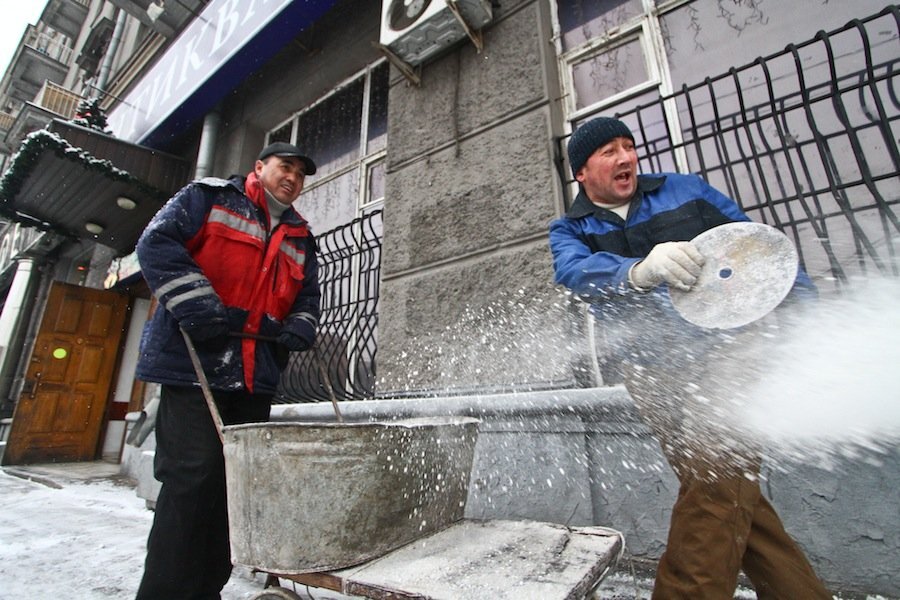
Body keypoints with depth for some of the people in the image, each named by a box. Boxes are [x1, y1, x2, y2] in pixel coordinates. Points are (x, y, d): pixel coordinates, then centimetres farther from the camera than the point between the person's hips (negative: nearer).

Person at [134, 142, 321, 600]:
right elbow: (157, 244, -6)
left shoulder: (300, 237, 21)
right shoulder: (209, 197, 7)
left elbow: (307, 294, 23)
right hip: (194, 361, -5)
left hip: (257, 374, 6)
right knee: (192, 475, -9)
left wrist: (298, 328, 1)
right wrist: (201, 310, -17)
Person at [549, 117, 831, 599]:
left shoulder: (686, 190, 11)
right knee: (728, 492, 4)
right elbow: (574, 271, -16)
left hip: (728, 346, 0)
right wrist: (639, 270, -36)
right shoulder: (569, 232, 8)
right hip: (654, 373, 1)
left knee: (714, 473, -12)